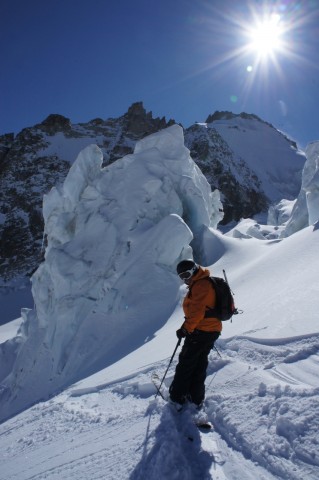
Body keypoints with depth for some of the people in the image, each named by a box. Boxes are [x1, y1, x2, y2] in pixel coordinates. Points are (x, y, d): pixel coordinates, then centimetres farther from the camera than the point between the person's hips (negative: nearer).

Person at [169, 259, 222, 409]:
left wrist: (186, 328, -19)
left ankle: (177, 397, 10)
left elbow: (197, 311, -24)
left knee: (185, 363, 1)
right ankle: (196, 398, 25)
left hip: (200, 331, -10)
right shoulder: (205, 283, 15)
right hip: (212, 330, 10)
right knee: (200, 364, 17)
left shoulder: (200, 285, -17)